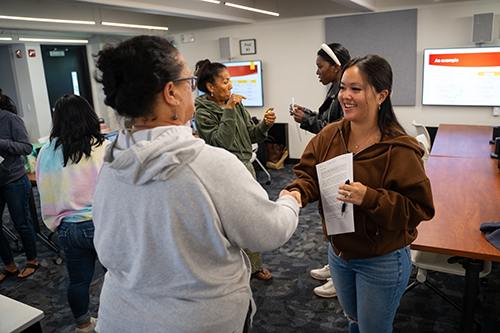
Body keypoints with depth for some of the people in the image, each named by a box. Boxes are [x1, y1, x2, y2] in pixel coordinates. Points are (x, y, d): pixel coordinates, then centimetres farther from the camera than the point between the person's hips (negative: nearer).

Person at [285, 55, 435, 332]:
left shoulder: (400, 150, -24)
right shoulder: (330, 135, -7)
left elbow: (419, 208, -21)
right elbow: (309, 175, -4)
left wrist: (370, 198, -35)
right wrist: (295, 192, -26)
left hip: (382, 262, -5)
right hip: (338, 251, 6)